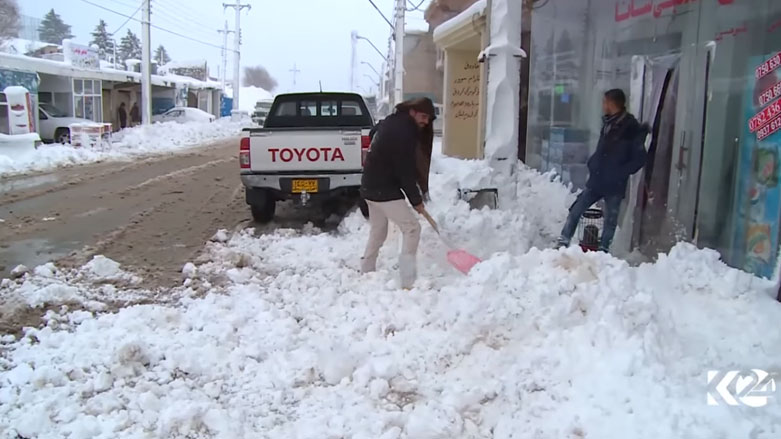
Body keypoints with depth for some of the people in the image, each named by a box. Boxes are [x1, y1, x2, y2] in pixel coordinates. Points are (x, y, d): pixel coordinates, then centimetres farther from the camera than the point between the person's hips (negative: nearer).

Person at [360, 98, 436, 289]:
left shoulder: (393, 122, 12)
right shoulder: (403, 131, -20)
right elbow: (405, 170, -19)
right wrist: (416, 199, -9)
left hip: (372, 187, 10)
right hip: (384, 190, -10)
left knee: (377, 232, 20)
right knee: (412, 228, -9)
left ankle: (366, 274, 30)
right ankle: (408, 282, -12)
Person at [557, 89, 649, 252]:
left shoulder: (631, 128, -12)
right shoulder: (608, 123, 9)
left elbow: (639, 158, -13)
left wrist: (619, 174, -17)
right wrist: (592, 163, 8)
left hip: (614, 185, -7)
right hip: (596, 180, 7)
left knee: (610, 221, 6)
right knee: (575, 211, 4)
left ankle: (602, 252, 17)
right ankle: (562, 244, 10)